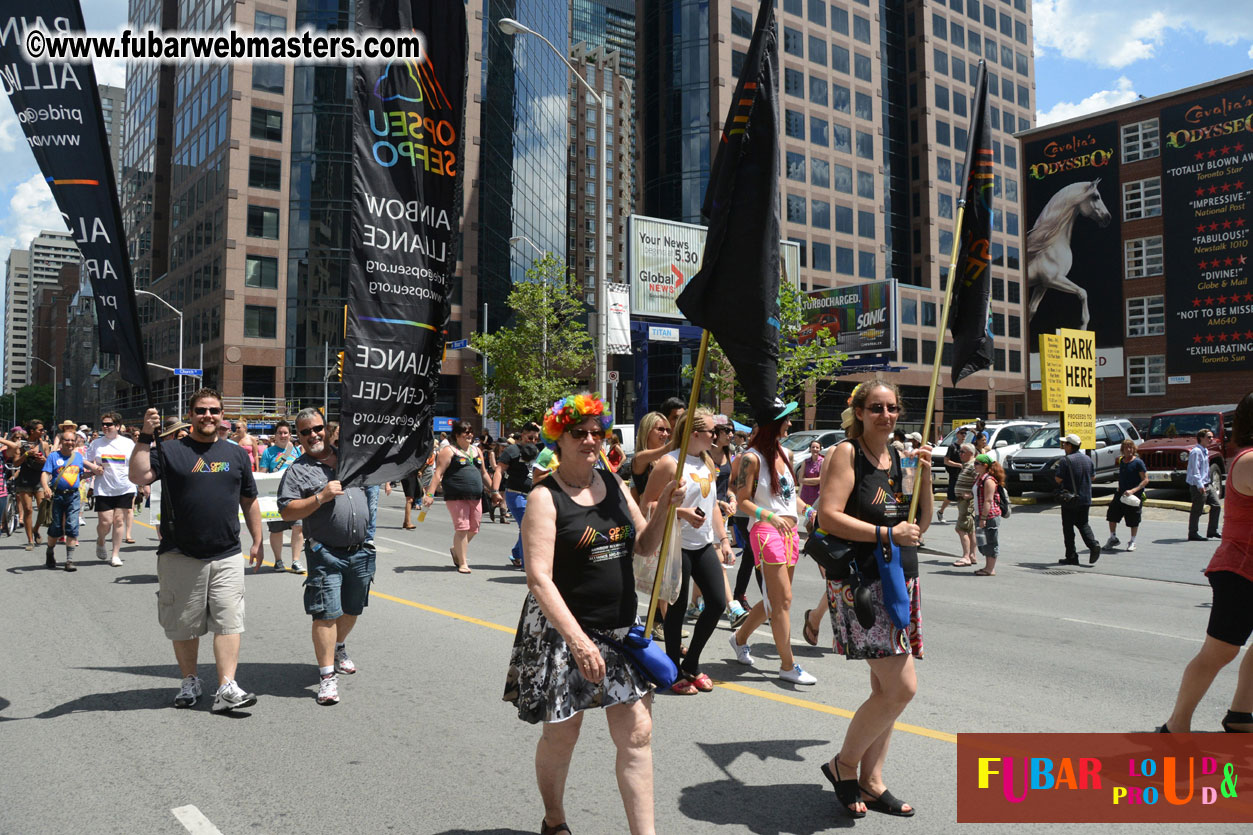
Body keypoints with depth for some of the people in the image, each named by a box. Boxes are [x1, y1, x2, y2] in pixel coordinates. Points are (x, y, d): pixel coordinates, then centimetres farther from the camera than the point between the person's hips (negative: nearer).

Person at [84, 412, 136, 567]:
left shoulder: (128, 443, 5)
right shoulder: (96, 443, 6)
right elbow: (86, 461, 14)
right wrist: (93, 467, -7)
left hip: (125, 489, 0)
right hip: (103, 489, 0)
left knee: (119, 521, 1)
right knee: (105, 522, -4)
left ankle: (115, 554, 11)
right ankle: (100, 542, 29)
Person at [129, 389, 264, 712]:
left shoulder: (237, 455, 12)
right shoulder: (171, 451, 2)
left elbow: (249, 501, 18)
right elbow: (138, 477, -14)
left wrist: (257, 541, 15)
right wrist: (145, 437, -20)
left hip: (227, 556, 2)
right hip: (180, 556, -1)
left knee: (228, 622, -5)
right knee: (184, 625, 9)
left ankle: (227, 688, -5)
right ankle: (189, 682, 26)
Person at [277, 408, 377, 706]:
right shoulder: (297, 471, -3)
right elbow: (287, 512, -12)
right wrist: (321, 497, -20)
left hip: (361, 552, 5)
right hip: (326, 555, -5)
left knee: (352, 609, 18)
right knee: (326, 613, -8)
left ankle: (339, 649, 44)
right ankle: (327, 676, -2)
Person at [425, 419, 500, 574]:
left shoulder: (476, 450, 18)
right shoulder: (449, 451, -2)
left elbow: (484, 474, 26)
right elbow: (438, 474, -9)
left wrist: (494, 491, 24)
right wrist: (430, 494, -17)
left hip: (475, 497, 6)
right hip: (456, 497, -6)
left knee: (473, 529, 8)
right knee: (462, 529, -8)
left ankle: (456, 550, 33)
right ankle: (463, 563, 1)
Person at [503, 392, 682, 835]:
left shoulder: (614, 484, 7)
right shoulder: (545, 497, -12)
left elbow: (646, 546, 14)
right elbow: (539, 578, -19)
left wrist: (664, 507, -6)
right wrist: (577, 639, -27)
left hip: (620, 628, 5)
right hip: (562, 630, -5)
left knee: (637, 734, 2)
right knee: (561, 733, 11)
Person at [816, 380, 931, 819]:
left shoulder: (899, 457, 13)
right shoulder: (847, 453, -8)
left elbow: (921, 524, 14)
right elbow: (828, 516, -17)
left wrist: (925, 476, 0)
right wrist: (886, 533, -21)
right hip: (859, 582, -8)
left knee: (886, 687, 12)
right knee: (902, 686, -11)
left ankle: (870, 781, 25)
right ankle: (844, 764, 9)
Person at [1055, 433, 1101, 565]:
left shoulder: (1065, 460, -15)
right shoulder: (1087, 459, 6)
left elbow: (1058, 479, -18)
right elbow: (1092, 477, 14)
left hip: (1070, 500, -6)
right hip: (1085, 499, 6)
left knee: (1068, 527, 3)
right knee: (1083, 524, 19)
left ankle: (1071, 557, 5)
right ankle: (1094, 545, -4)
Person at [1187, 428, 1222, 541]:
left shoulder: (1205, 451, 16)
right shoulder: (1196, 452, -15)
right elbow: (1195, 470, -21)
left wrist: (1212, 482, 20)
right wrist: (1200, 485, -26)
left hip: (1208, 484, 10)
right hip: (1198, 486, -10)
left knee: (1216, 506, 8)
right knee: (1197, 510, -3)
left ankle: (1212, 531, 16)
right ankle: (1192, 534, 5)